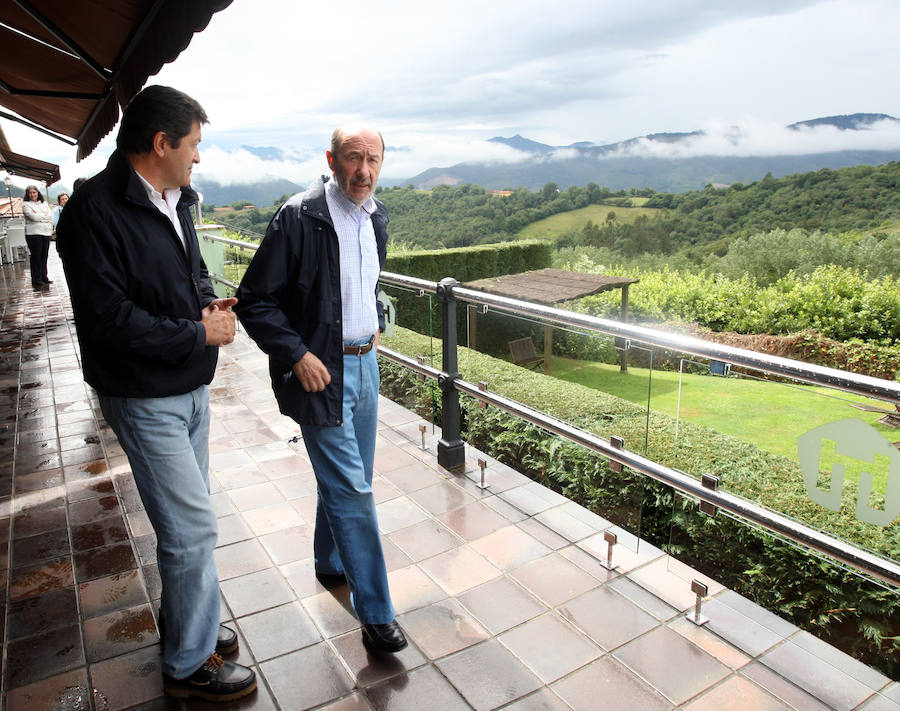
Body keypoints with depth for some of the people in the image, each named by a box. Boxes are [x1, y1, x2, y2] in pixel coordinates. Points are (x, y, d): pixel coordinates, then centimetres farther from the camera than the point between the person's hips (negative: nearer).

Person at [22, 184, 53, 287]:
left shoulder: (44, 204, 17)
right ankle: (36, 281, -1)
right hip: (33, 233, -4)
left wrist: (38, 216, -7)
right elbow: (33, 217, -12)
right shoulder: (26, 204, 3)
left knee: (44, 256, 7)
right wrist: (45, 215, 0)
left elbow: (51, 216, 4)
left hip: (46, 232, 4)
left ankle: (44, 277, 17)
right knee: (36, 257, -4)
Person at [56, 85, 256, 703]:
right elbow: (108, 319, -24)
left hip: (191, 387, 9)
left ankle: (184, 622, 40)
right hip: (145, 398, -8)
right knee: (193, 527, -2)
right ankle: (190, 663, 18)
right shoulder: (96, 209, -19)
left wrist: (210, 303, -1)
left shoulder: (177, 200, 7)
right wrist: (198, 334, -18)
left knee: (185, 517, 19)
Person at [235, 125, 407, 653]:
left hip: (364, 362, 7)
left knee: (351, 481, 19)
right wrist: (297, 355, -20)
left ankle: (332, 562, 43)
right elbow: (255, 301, -14)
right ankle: (376, 614, 9)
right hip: (319, 370, -7)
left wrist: (375, 324, 13)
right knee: (350, 489, -4)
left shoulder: (377, 217, 7)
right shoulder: (299, 217, -16)